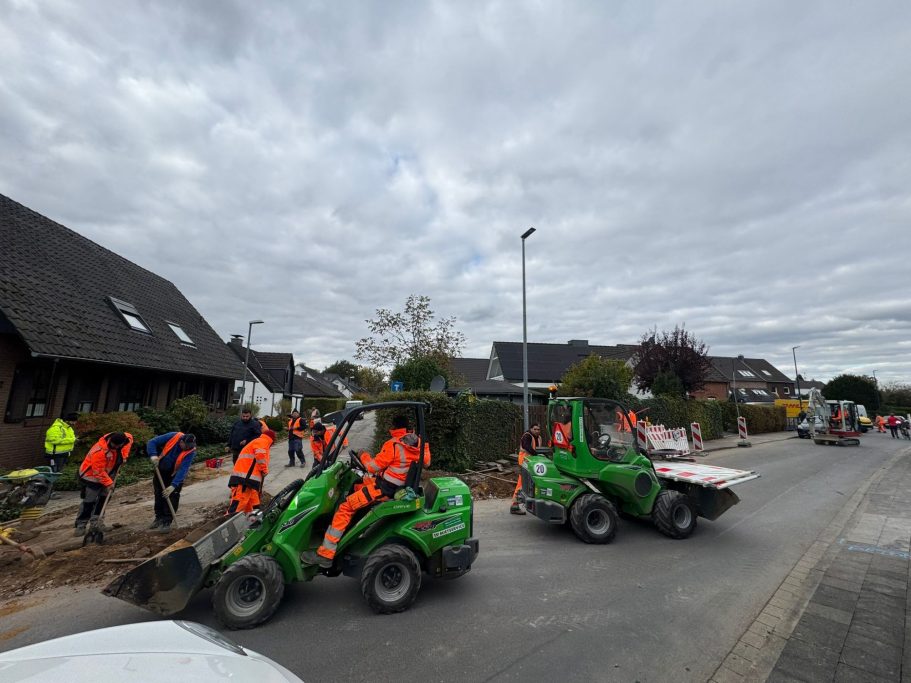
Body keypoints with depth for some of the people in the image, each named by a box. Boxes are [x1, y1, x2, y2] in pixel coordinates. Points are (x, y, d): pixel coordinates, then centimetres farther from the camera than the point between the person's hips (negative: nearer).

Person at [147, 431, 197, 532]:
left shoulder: (191, 451, -29)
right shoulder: (172, 437, -27)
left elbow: (183, 469, -33)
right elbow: (152, 442, -20)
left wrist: (173, 485, -41)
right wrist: (153, 455, -37)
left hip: (175, 474, -3)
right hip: (161, 470, 3)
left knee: (172, 497, -10)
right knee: (158, 494, 14)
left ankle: (166, 522, 1)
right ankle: (159, 518, 31)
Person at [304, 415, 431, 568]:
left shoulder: (392, 445, -20)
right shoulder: (418, 442, -2)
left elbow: (373, 467, -12)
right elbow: (426, 462, 11)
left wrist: (364, 456, 6)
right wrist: (425, 445, 23)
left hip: (384, 488, -8)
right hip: (398, 486, 8)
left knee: (345, 507, -6)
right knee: (357, 486, 28)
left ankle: (325, 555, -6)